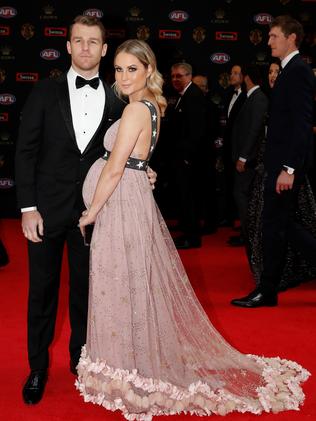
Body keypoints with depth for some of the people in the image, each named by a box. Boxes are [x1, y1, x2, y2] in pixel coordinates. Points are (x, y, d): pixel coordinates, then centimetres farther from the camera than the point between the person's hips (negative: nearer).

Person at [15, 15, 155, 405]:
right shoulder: (45, 92, -2)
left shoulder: (115, 101, 4)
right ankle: (38, 366, 23)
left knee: (85, 288, 13)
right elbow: (25, 151, -4)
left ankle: (81, 358, 31)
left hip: (91, 209, 2)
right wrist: (28, 207, -10)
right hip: (47, 208, -1)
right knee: (42, 289, 8)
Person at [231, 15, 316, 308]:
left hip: (286, 164, -10)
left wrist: (289, 169, -24)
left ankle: (267, 291, 10)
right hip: (280, 163, 10)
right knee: (280, 223, 13)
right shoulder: (291, 71, 17)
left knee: (274, 224, -1)